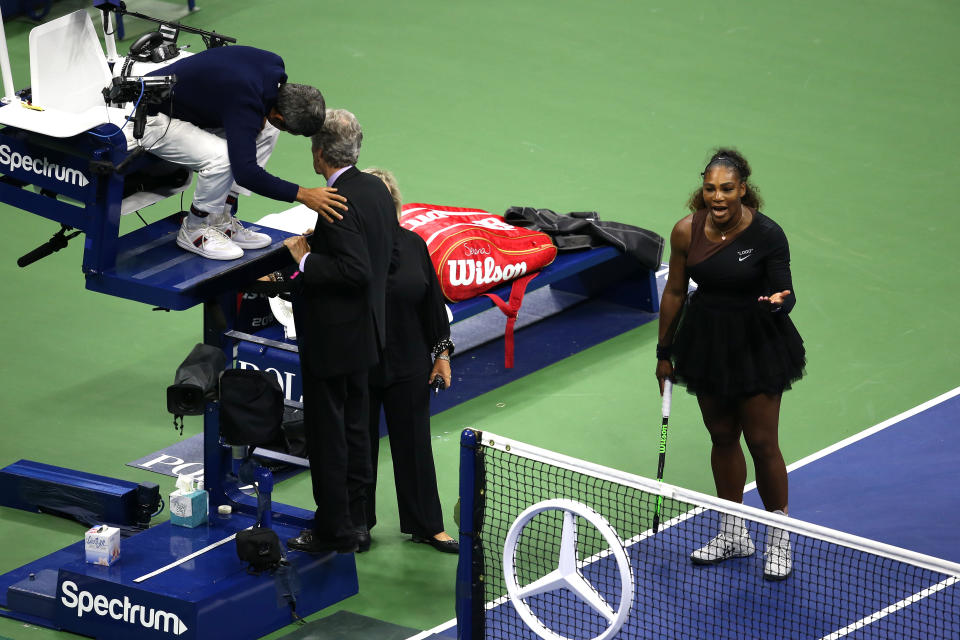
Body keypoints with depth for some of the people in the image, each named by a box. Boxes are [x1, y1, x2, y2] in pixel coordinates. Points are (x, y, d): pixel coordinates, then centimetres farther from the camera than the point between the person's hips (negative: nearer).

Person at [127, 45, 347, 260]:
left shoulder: (274, 64, -9)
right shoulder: (244, 102, -36)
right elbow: (246, 171, -37)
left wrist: (258, 118, -7)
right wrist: (302, 195, -33)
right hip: (153, 118, -9)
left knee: (266, 133, 0)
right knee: (222, 157, -31)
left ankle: (220, 222, 6)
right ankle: (194, 230, -5)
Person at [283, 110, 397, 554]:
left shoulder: (340, 203, -25)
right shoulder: (375, 189, 4)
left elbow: (357, 271, -30)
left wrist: (305, 260, -20)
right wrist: (315, 243, 9)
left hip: (333, 338, -10)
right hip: (363, 331, 10)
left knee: (327, 434, 1)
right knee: (353, 429, 18)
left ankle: (335, 530, 8)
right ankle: (354, 518, 28)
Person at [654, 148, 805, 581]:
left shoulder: (767, 234, -17)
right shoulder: (687, 232, -8)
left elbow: (785, 293, -11)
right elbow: (674, 292, 4)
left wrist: (779, 301, -36)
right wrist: (664, 353, 11)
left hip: (758, 346, -4)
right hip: (706, 344, 4)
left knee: (761, 443, 1)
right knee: (722, 437, 14)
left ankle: (778, 541, 17)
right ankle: (732, 535, 30)